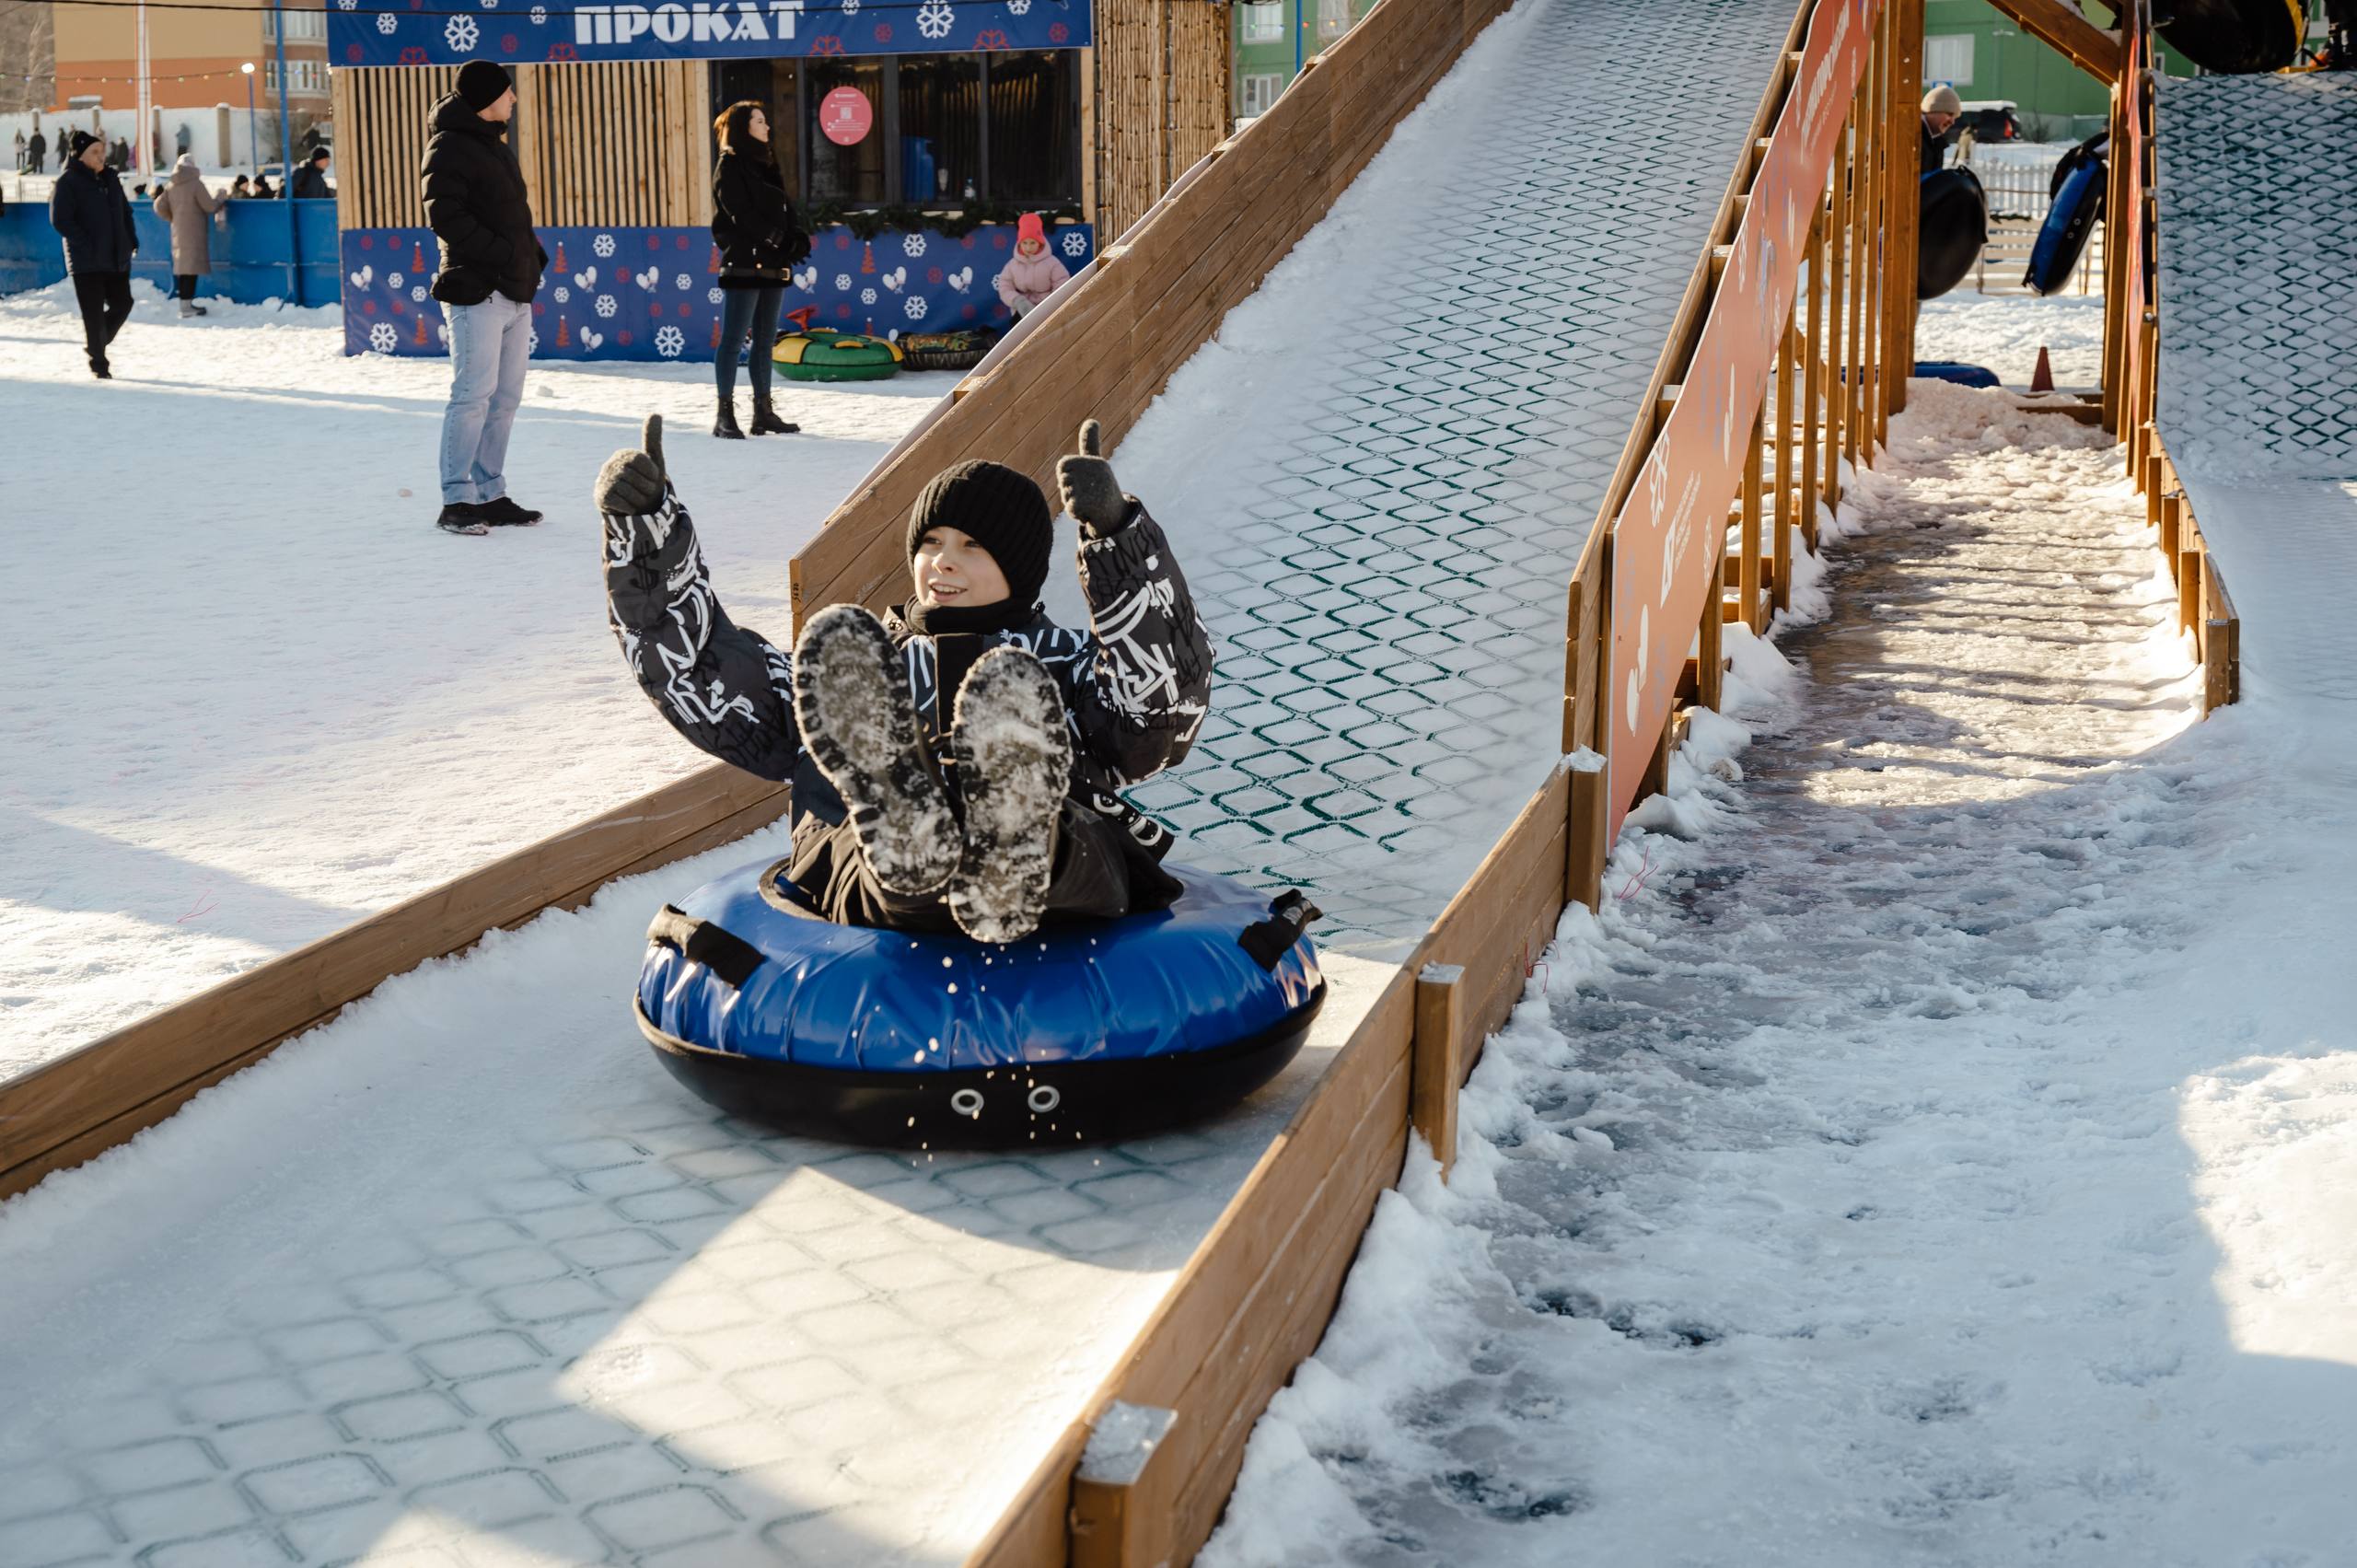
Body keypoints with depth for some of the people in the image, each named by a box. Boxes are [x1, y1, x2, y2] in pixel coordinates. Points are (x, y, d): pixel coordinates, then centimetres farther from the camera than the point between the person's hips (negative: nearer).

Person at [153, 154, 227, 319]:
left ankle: (186, 303, 18)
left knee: (183, 267, 13)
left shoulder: (170, 186, 7)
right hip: (194, 232, -6)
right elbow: (210, 206, -9)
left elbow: (160, 207, 5)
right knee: (191, 267, -6)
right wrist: (221, 200, 10)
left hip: (178, 231, 6)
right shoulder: (195, 184, -11)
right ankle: (186, 306, -10)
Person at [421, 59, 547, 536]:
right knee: (474, 394, -9)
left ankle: (490, 495, 16)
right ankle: (456, 501, -5)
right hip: (477, 291, -9)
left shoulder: (496, 146, 20)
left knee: (505, 398, 10)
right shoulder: (450, 147, -8)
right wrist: (506, 253, -19)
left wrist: (532, 255, 10)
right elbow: (446, 217, -18)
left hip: (514, 293, 9)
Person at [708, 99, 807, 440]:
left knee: (765, 341, 10)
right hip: (743, 262, -8)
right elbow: (740, 212, -15)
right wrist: (776, 239, -17)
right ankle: (725, 415, -6)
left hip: (772, 265, 8)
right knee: (734, 340, -7)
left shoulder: (766, 163, 19)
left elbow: (784, 207, 15)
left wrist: (797, 238, -3)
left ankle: (763, 412, 14)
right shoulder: (730, 165, -5)